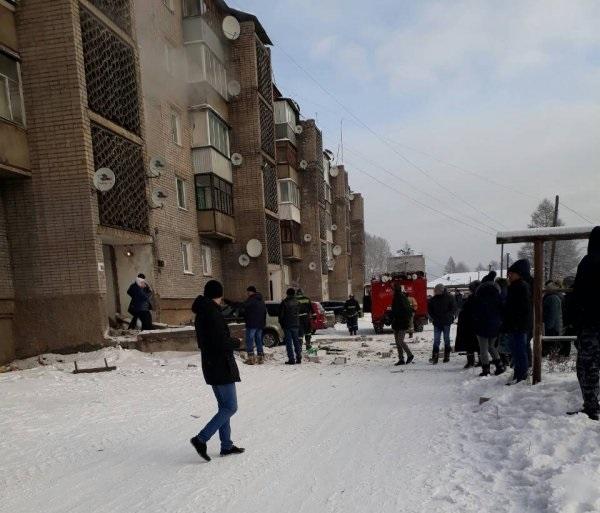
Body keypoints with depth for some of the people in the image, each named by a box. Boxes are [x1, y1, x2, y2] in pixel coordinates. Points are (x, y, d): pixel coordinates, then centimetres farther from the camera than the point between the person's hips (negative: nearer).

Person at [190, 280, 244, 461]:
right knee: (230, 407, -1)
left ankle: (226, 445, 23)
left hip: (211, 366, 10)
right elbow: (221, 343, -25)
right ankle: (201, 439, -4)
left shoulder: (201, 314, 10)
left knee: (224, 406, 16)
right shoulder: (213, 314, -19)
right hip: (221, 367, -10)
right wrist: (237, 342, -6)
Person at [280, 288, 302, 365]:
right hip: (296, 325, 4)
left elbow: (281, 315, -4)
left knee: (289, 343, -1)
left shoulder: (284, 303, -8)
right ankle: (298, 358, 12)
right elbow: (300, 313, 12)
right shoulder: (297, 302, 5)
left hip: (287, 325, -4)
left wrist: (282, 324, 7)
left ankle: (291, 359, -4)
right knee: (296, 342, 12)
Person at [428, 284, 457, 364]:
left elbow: (454, 309, -3)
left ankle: (447, 356, 17)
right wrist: (433, 318, -1)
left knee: (446, 339, 8)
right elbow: (430, 310, 13)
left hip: (446, 322, -2)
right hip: (437, 323, 2)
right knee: (436, 340, -1)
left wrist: (448, 317, -15)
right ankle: (435, 357, -1)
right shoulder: (433, 299, 5)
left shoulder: (450, 297, -3)